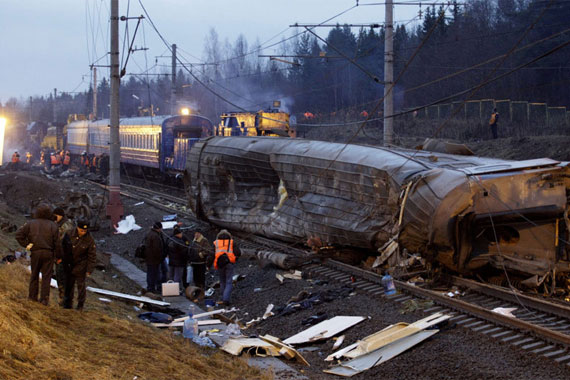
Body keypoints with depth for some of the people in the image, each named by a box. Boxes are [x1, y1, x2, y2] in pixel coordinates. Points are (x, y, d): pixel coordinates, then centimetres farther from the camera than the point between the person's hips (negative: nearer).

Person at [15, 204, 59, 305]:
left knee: (34, 275, 15)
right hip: (48, 253, -1)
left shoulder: (31, 224, 2)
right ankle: (44, 298, -1)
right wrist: (58, 255, 2)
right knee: (46, 276, 3)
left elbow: (19, 235, -2)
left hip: (35, 252, 1)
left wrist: (26, 245, 3)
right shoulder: (52, 225, -3)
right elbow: (57, 241, -6)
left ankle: (33, 296, 18)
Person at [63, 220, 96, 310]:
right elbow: (63, 246, 7)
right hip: (69, 265, 3)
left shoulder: (89, 240, -16)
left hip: (80, 266, -3)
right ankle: (68, 303, 23)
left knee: (81, 285, 0)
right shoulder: (69, 234, -9)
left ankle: (80, 304, 12)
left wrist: (89, 270, -10)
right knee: (69, 284, 11)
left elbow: (92, 256, -10)